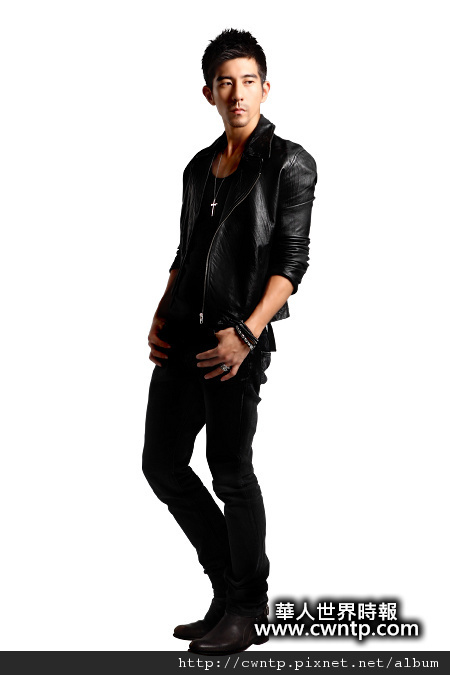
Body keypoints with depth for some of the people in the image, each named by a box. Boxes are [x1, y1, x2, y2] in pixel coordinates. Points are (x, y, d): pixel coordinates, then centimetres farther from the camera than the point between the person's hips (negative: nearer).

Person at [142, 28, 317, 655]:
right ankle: (231, 587, 22)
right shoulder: (200, 167, 17)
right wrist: (161, 318, 9)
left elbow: (292, 260, -10)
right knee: (162, 463, 8)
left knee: (230, 471, -2)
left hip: (238, 336, -7)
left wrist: (248, 333, -19)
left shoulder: (289, 163, -3)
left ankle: (248, 612, 14)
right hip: (184, 337, 7)